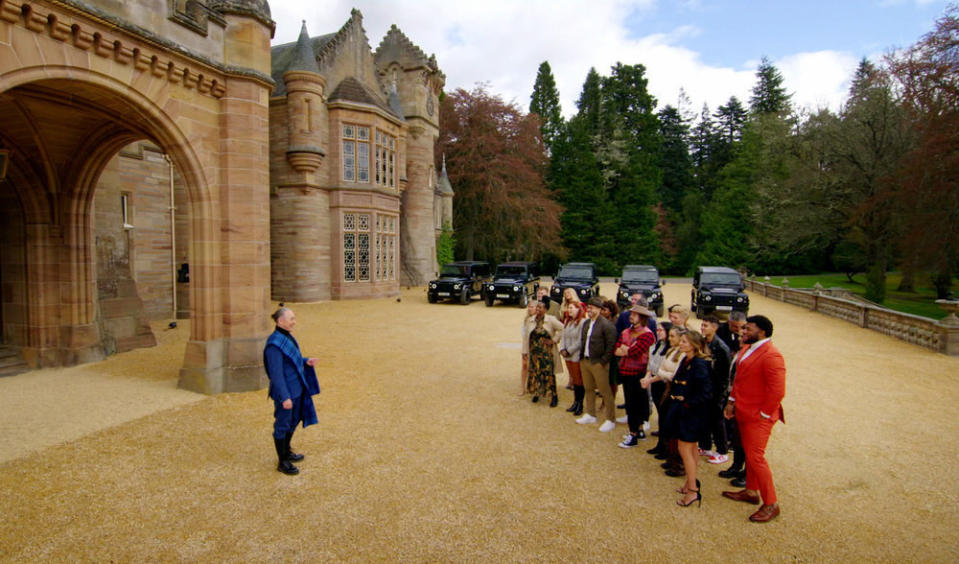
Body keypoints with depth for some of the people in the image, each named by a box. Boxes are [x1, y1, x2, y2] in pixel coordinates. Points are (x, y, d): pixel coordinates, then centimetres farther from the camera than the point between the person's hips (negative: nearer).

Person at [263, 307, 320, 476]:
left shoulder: (287, 337, 5)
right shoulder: (274, 343, -23)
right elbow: (276, 372, -23)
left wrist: (306, 361, -1)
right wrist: (285, 397, -22)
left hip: (296, 387, 9)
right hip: (285, 390, -9)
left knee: (294, 420, 22)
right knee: (282, 424, 6)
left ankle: (286, 451, 41)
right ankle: (282, 462, 21)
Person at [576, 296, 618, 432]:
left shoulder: (606, 325, -15)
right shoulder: (586, 323, 10)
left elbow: (611, 345, -15)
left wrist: (603, 362, -15)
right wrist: (582, 358, 12)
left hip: (598, 363, -8)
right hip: (585, 361, 8)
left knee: (605, 392, 1)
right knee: (588, 389, 18)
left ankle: (611, 420, 13)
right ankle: (590, 415, 33)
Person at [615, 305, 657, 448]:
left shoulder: (647, 334, -12)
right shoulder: (626, 332, 11)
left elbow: (634, 352, -22)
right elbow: (616, 350, 2)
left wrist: (624, 349, -4)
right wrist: (629, 350, -13)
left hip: (637, 373, -7)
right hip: (625, 372, 7)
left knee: (633, 404, -2)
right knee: (630, 402, 15)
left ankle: (633, 435, 7)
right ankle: (639, 430, 29)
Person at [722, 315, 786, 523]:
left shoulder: (771, 356, -22)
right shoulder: (747, 348, 8)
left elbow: (777, 391, -24)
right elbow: (738, 378, 18)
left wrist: (763, 414, -16)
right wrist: (732, 401, 13)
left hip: (758, 417, -9)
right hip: (743, 412, 9)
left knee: (755, 457, -3)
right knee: (749, 453, 19)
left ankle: (771, 504, 11)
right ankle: (751, 492, 35)